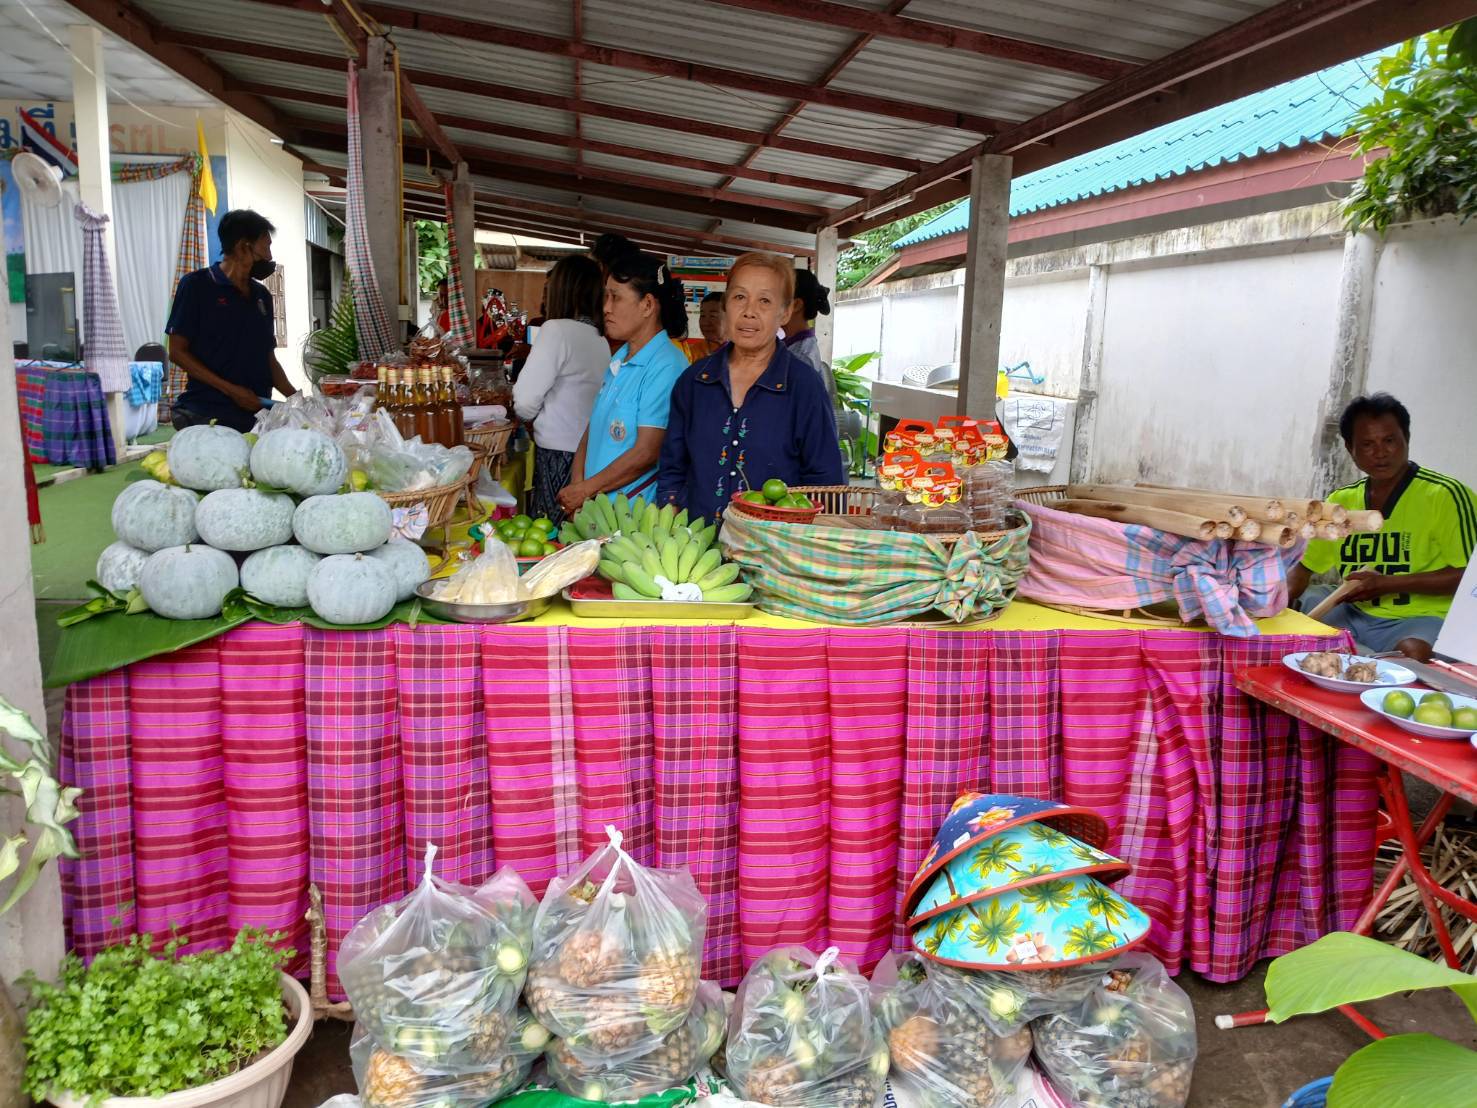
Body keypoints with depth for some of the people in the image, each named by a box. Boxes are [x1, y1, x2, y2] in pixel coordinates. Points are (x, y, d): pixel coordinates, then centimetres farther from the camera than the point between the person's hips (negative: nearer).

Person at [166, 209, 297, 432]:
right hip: (208, 414, -5)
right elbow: (178, 352, -4)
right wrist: (231, 390, -14)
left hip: (257, 413, 5)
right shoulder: (197, 285, -1)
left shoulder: (262, 295, 16)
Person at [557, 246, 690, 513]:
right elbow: (592, 428, 13)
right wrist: (577, 484, -2)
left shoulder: (665, 366, -16)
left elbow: (646, 453, -20)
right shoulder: (618, 361, 12)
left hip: (635, 512, -7)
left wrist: (586, 489, -11)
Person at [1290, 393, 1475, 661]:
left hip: (1420, 620, -5)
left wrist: (1386, 583, -18)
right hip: (1353, 615, 5)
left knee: (1413, 652, -37)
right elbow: (1304, 569, 14)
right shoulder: (1340, 500, 10)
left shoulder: (1446, 495, -6)